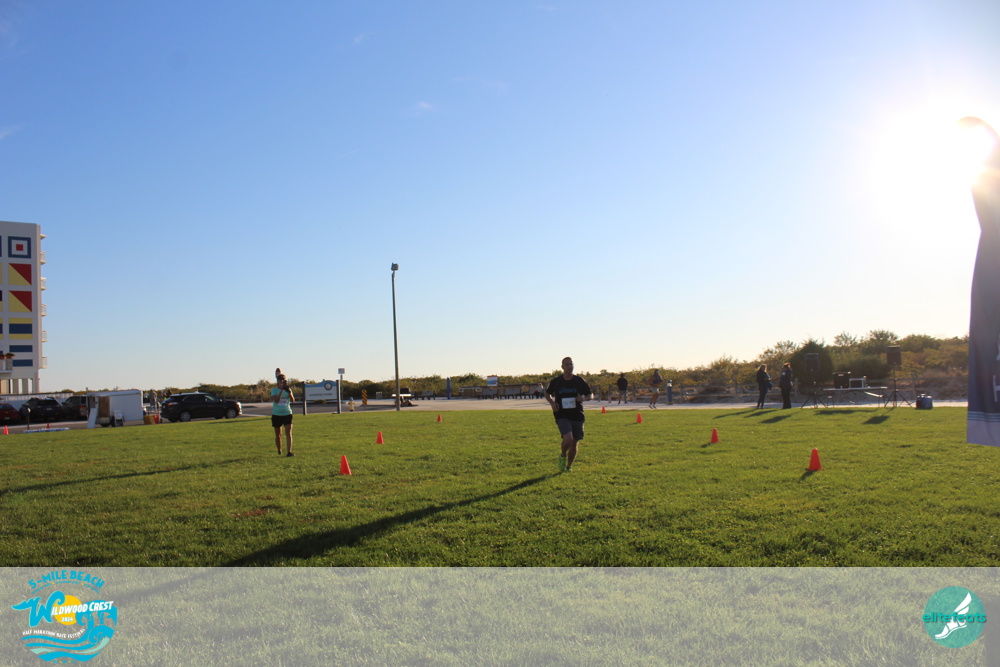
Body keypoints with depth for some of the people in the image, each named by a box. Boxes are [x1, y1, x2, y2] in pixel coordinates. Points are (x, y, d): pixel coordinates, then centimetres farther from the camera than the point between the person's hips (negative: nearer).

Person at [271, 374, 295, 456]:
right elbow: (276, 400, -17)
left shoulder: (288, 390, 5)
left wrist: (289, 392, -24)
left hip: (287, 413, 0)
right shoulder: (274, 390, 1)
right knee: (278, 435, 9)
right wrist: (282, 390, -21)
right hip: (276, 414, 0)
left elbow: (293, 400, -8)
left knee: (288, 433, -12)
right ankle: (279, 451, 27)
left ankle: (289, 452, -15)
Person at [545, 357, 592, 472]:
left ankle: (569, 466, 29)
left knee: (575, 442, 8)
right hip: (562, 416, -2)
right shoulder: (556, 381, 0)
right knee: (568, 438, -22)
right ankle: (562, 456, 10)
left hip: (577, 416, 2)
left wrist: (583, 398, -12)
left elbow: (590, 394, 11)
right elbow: (547, 394, 15)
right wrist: (552, 403, -6)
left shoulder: (579, 380, 2)